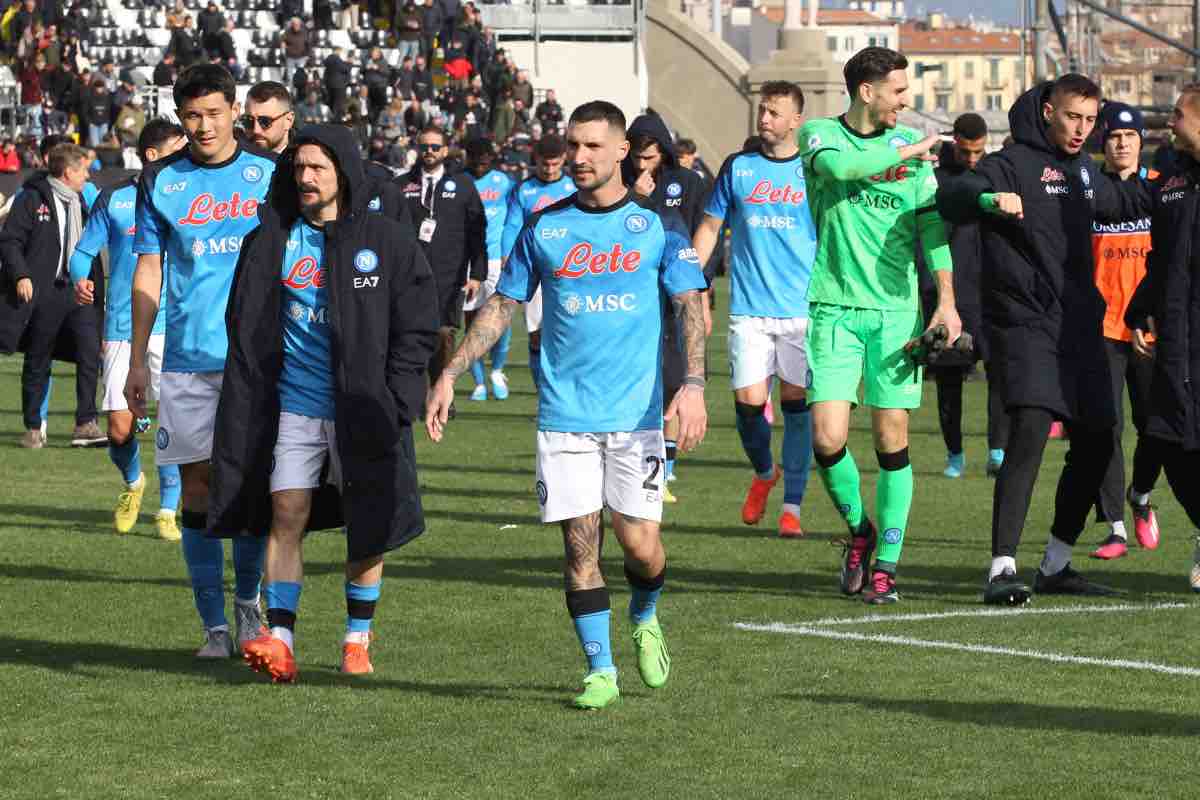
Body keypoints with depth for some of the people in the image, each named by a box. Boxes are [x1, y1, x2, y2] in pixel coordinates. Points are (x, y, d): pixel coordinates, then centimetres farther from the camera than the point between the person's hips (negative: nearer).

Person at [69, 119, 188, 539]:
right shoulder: (114, 199, 4)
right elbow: (85, 250, 9)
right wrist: (80, 280, -12)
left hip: (173, 327, 0)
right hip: (122, 327, 0)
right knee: (120, 430, -3)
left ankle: (167, 510, 5)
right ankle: (132, 483, 29)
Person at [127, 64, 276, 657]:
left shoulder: (268, 174, 3)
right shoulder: (160, 182, 4)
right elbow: (147, 275, 8)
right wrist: (137, 361, 5)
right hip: (188, 360, 0)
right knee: (198, 489, -1)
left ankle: (248, 602, 22)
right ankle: (214, 627, 4)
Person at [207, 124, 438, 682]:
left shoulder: (387, 242, -1)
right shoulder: (272, 241, 6)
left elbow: (416, 328, 0)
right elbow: (247, 327, 12)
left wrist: (394, 400, -9)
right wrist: (247, 402, 4)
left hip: (362, 411, -2)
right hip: (293, 407, 2)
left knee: (367, 528, 5)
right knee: (286, 515, -8)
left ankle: (357, 638, 19)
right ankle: (280, 637, -12)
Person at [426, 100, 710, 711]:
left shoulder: (655, 226, 1)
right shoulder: (545, 227, 7)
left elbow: (691, 306, -3)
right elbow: (502, 305, 13)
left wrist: (693, 385, -18)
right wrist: (450, 374, 4)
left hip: (637, 413, -2)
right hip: (563, 414, 2)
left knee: (640, 544, -4)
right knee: (580, 543, -3)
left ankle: (645, 620, 28)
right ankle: (600, 670, 7)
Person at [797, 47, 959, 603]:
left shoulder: (911, 146, 8)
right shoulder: (820, 135, 2)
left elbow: (931, 224, 4)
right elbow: (838, 166, -21)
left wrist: (946, 299, -7)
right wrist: (904, 155, -11)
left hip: (896, 308, 2)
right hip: (834, 307, -1)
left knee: (892, 439, -1)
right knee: (828, 437, -10)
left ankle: (886, 562, 10)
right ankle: (858, 529, 17)